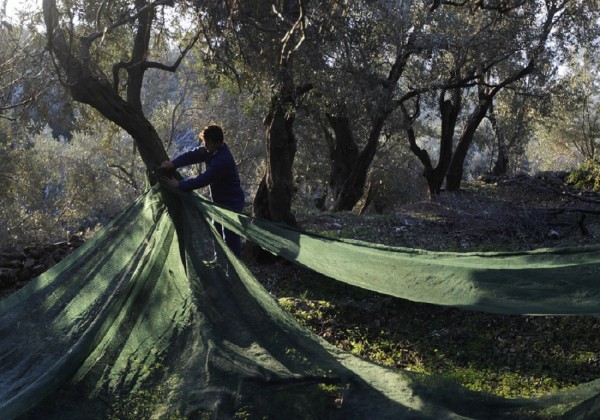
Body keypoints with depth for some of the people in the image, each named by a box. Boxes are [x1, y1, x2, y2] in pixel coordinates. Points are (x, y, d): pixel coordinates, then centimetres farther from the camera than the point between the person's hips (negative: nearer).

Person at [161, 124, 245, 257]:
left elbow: (203, 179, -32)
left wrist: (179, 184, -28)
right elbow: (191, 155, -8)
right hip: (219, 201, 10)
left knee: (230, 236, -5)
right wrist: (173, 163, -25)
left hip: (231, 202, -10)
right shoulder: (210, 150, -3)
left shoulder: (223, 160, -32)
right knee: (217, 231, 21)